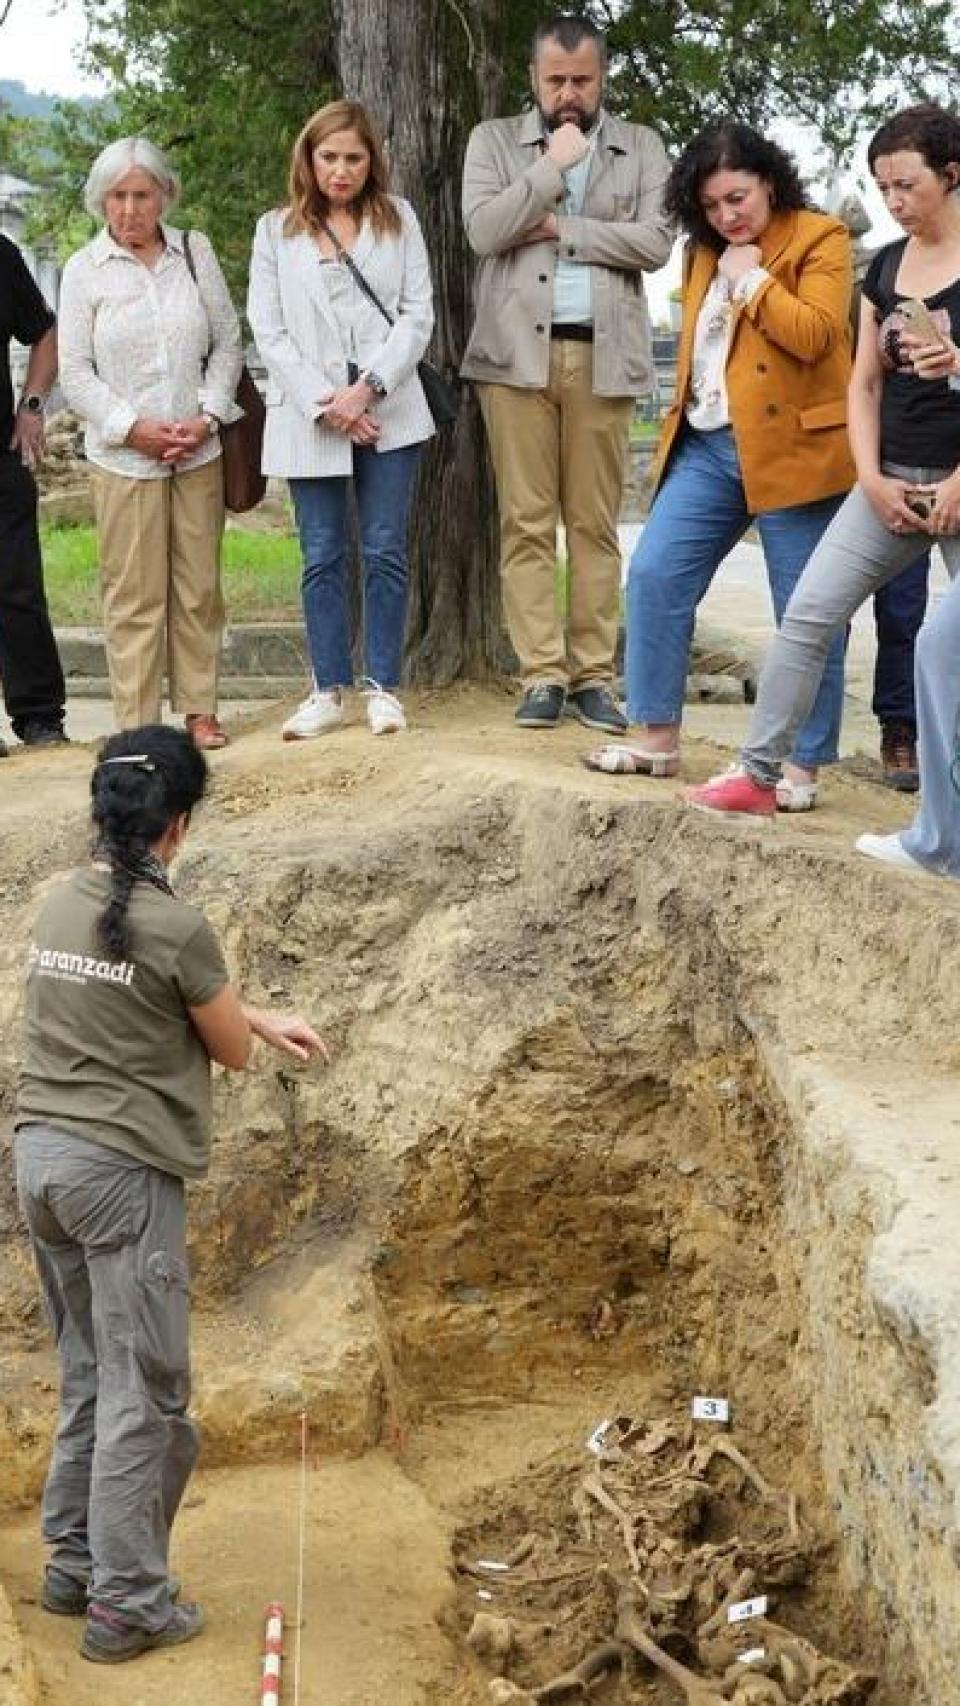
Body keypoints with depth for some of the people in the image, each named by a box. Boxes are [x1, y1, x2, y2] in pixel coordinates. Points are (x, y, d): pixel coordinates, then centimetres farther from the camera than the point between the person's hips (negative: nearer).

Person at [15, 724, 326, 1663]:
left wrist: (265, 1017, 23)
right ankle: (127, 1603, 7)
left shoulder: (60, 902, 7)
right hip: (122, 1169, -8)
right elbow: (232, 1050, -3)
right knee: (144, 1393, 2)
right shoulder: (175, 927, -16)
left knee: (87, 1376, 20)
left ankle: (72, 1563, 28)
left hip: (41, 1153, 8)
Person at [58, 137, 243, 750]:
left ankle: (200, 710, 17)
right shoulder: (84, 269, 0)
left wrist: (207, 416, -6)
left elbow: (228, 340, 7)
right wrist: (133, 428, -11)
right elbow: (75, 370, -1)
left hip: (199, 452, 2)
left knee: (199, 587, 7)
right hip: (124, 458, -2)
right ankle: (137, 724, 5)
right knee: (134, 595, 0)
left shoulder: (195, 251, 4)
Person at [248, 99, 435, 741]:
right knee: (322, 558, 3)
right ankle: (330, 692, 10)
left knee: (386, 552, 0)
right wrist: (323, 403, -9)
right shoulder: (276, 230, 8)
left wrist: (369, 388, -11)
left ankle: (384, 687, 8)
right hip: (309, 417, 1)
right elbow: (268, 330, 2)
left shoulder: (398, 220, 8)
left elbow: (419, 315, 1)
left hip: (388, 414, 0)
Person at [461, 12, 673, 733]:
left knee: (596, 523, 2)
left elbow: (656, 242, -3)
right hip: (517, 352, 0)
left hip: (603, 355, 0)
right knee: (526, 521, -2)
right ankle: (543, 673, 2)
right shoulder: (494, 140, 9)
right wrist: (553, 166, -7)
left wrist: (561, 228, -7)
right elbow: (484, 230, -6)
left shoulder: (642, 147, 10)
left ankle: (593, 674, 6)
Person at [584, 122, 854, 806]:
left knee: (808, 614, 0)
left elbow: (814, 334, -18)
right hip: (708, 446, 7)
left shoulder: (820, 238, -5)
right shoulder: (705, 250, 15)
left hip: (790, 450, -7)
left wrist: (751, 279, -12)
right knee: (654, 576, 0)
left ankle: (804, 766, 8)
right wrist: (683, 422, 15)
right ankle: (657, 737, 10)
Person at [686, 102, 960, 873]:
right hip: (894, 482, 6)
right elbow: (865, 383, 11)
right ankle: (759, 774, 8)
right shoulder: (887, 265, 9)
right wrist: (872, 479, -1)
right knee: (808, 614, -2)